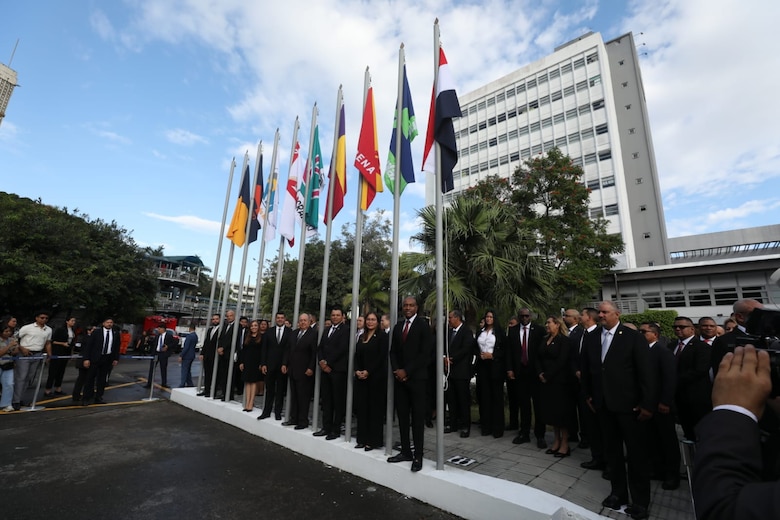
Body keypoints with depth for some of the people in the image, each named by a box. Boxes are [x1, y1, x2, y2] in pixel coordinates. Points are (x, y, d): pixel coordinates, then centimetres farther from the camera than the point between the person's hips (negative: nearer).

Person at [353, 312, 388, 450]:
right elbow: (357, 356, 12)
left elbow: (382, 357, -12)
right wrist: (357, 371, -5)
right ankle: (362, 439, 21)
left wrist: (368, 371, -15)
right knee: (361, 407, 9)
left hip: (376, 377, -6)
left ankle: (374, 440, 14)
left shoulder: (382, 336, -5)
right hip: (361, 377, 6)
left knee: (375, 408, 3)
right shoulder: (361, 337, 14)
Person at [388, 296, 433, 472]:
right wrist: (396, 370, -3)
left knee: (417, 418, 3)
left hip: (416, 378, -5)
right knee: (402, 416, 10)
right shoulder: (398, 326, 13)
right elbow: (393, 351, 14)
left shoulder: (423, 325, -6)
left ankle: (418, 456, 13)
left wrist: (406, 371, -13)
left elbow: (426, 352, -13)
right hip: (400, 378, 6)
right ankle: (406, 451, 22)